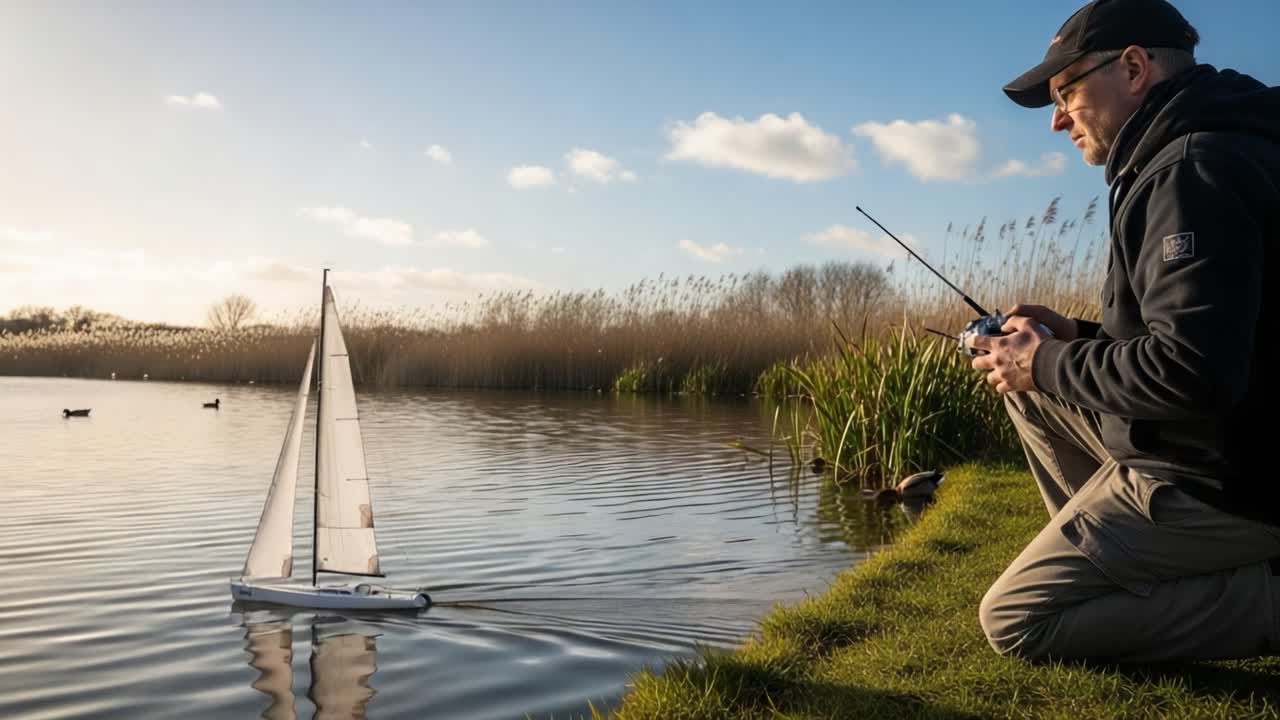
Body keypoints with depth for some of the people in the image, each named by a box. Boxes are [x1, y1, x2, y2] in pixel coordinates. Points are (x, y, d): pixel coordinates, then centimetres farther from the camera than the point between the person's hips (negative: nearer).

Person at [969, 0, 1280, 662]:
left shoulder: (1196, 168, -20)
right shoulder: (1185, 160, 14)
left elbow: (1194, 372, -31)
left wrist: (1047, 366, -14)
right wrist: (1076, 339, 8)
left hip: (1212, 484, -10)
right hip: (1209, 455, 10)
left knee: (1013, 621, -6)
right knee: (1030, 387, 20)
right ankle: (1114, 562, 16)